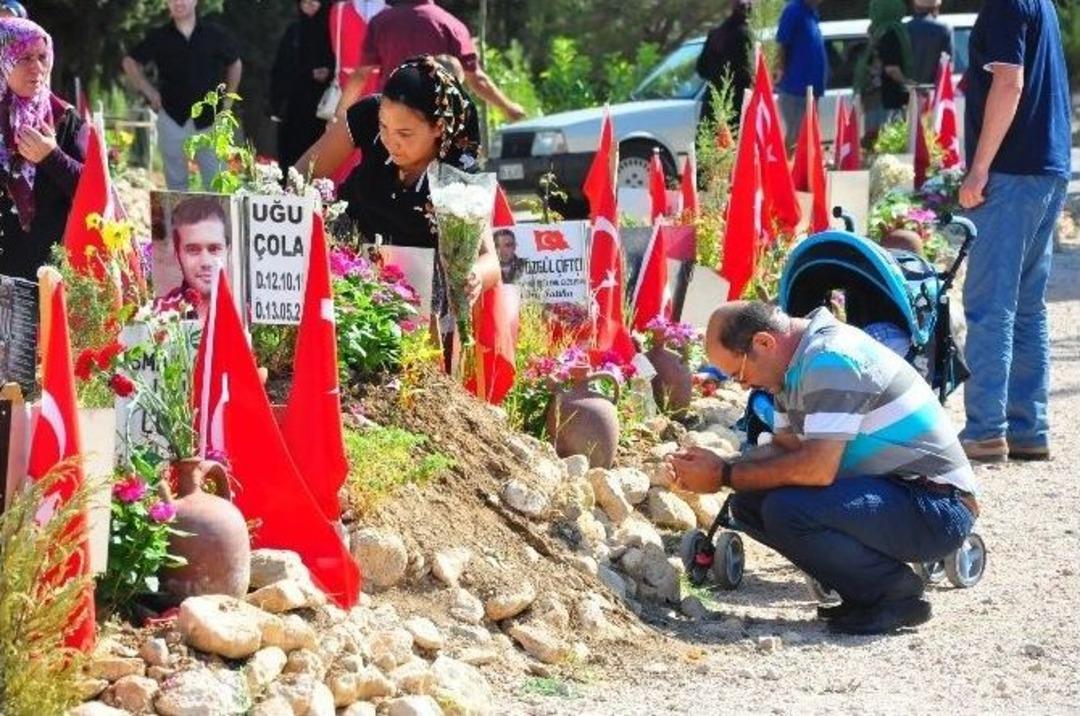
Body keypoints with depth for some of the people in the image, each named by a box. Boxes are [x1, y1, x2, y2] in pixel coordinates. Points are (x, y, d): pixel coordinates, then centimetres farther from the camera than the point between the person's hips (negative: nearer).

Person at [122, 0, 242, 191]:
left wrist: (228, 98, 11)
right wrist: (149, 91, 7)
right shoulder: (159, 37, 4)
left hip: (208, 119, -1)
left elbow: (235, 64, 18)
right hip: (172, 118, 1)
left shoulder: (214, 34, 3)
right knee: (175, 181, 6)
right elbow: (130, 62, 15)